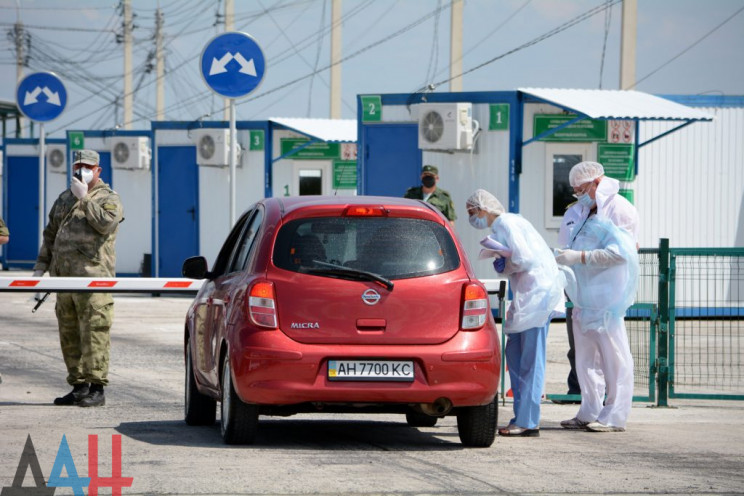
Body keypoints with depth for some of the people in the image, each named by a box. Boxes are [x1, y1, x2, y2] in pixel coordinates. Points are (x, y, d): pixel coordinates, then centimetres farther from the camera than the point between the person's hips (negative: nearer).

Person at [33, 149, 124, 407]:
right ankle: (78, 386, 15)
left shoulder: (108, 198, 2)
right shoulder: (65, 198, 22)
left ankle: (96, 388, -10)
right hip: (64, 277, 7)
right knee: (69, 335, 8)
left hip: (93, 276, -7)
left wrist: (84, 198, -14)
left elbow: (105, 223, -19)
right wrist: (41, 265, 18)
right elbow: (50, 234, 26)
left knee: (94, 332, -11)